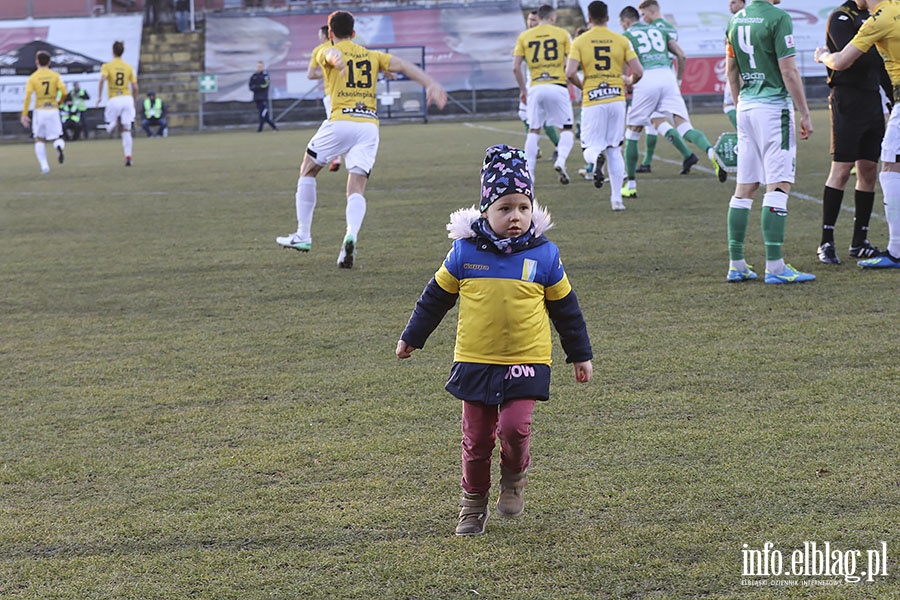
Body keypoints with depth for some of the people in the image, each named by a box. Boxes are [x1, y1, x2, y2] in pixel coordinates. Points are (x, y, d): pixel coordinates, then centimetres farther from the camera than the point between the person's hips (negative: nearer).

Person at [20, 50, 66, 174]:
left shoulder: (32, 78, -1)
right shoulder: (55, 76, 2)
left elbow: (28, 97, -10)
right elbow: (63, 91, -9)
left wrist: (24, 115, -8)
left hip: (39, 111, -1)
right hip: (53, 109, 1)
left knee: (39, 139, 13)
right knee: (57, 137, 8)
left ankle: (44, 165, 1)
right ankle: (60, 146, -28)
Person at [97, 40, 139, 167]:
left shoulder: (107, 66, 2)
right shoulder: (129, 67, 9)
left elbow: (102, 79, -17)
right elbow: (135, 87, 6)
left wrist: (99, 96, -13)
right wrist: (133, 102, 19)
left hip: (114, 100, -2)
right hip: (127, 98, 2)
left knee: (109, 129, 15)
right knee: (126, 130, 4)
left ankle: (114, 122, -20)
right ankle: (128, 156, -8)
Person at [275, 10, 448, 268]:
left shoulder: (328, 53, 8)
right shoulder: (372, 55, 21)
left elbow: (330, 53, -17)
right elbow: (403, 65, 8)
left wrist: (335, 60, -41)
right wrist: (431, 84, -1)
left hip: (340, 122, -3)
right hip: (369, 124, 3)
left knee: (307, 171, 18)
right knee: (357, 189, 1)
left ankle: (302, 236, 18)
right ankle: (351, 235, -28)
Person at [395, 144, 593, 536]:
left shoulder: (544, 255, -2)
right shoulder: (465, 252, -2)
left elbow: (565, 307, 9)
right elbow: (436, 297, 11)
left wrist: (580, 355, 14)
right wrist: (412, 337, 18)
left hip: (526, 363, -1)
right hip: (475, 361, 1)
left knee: (515, 428, -14)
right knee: (476, 437, 5)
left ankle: (514, 477, 17)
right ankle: (473, 503, 24)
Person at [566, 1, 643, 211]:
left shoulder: (580, 41, -2)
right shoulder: (621, 40, 2)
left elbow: (570, 72, -12)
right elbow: (638, 71, -2)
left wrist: (582, 86, 8)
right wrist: (628, 81, 21)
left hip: (592, 100, -2)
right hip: (616, 98, 2)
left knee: (590, 148, 6)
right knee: (615, 150, 11)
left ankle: (597, 157, -32)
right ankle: (617, 198, 7)